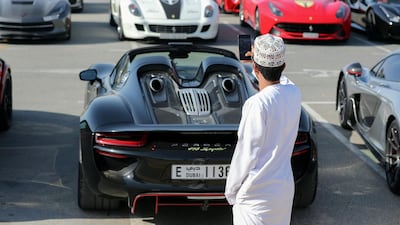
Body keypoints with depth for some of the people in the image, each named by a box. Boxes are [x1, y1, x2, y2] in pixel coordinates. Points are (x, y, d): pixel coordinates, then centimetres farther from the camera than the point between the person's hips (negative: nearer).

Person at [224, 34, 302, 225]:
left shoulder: (257, 104, -22)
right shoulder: (294, 94, -2)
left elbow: (246, 154, -17)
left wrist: (231, 191, -5)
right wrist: (262, 58, 33)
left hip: (256, 194, -7)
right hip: (285, 187, 7)